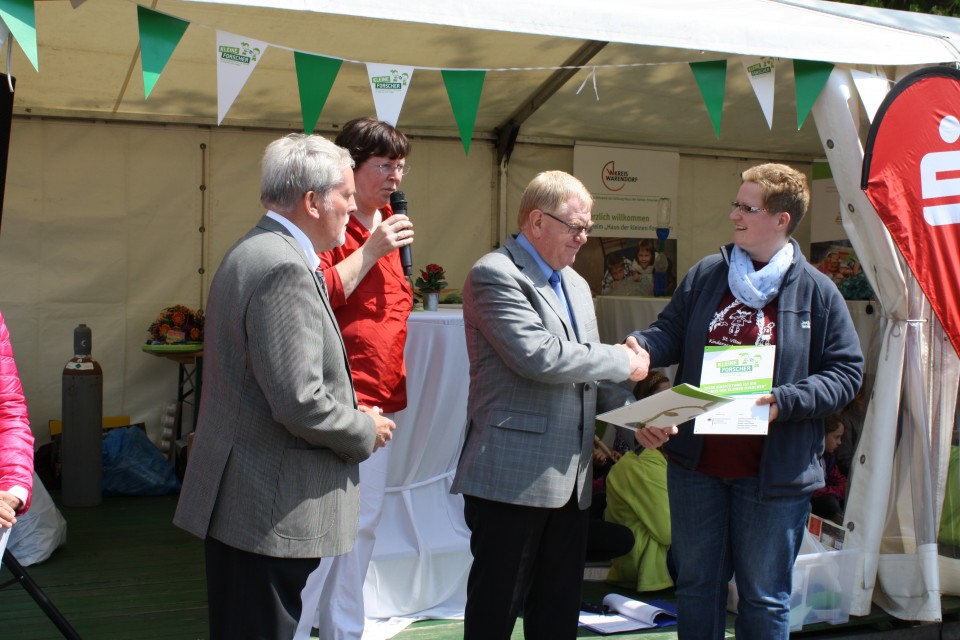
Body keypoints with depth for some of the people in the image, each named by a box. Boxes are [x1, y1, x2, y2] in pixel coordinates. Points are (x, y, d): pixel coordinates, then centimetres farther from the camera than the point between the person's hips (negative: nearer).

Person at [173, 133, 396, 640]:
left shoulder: (250, 253, 13)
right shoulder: (283, 268, -20)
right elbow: (299, 402, -25)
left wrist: (352, 415, 12)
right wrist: (366, 432, -7)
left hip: (239, 498, 11)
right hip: (273, 514, -11)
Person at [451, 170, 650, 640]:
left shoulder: (576, 284, 18)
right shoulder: (495, 275, -9)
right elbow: (538, 356, -22)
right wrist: (623, 360, -11)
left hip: (570, 478, 8)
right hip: (514, 476, -8)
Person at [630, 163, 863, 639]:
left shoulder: (816, 291, -4)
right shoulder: (705, 275, 5)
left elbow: (846, 371, -4)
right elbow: (670, 333, 8)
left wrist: (785, 402, -19)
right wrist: (641, 346, -15)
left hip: (773, 473, -3)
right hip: (695, 461, 4)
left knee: (764, 598, 10)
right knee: (696, 587, 16)